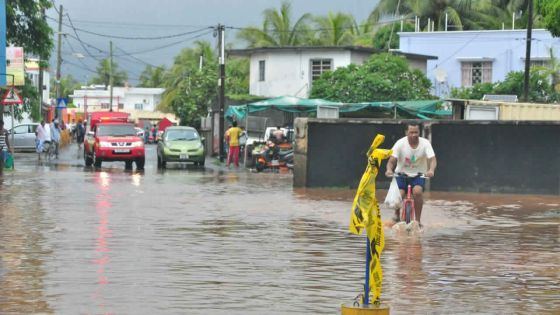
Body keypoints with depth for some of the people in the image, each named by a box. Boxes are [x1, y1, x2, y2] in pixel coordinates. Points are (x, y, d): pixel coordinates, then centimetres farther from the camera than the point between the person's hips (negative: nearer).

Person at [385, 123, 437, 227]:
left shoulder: (425, 143, -13)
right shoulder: (400, 143, -14)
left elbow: (432, 159, -22)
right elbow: (392, 160, -19)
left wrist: (431, 170, -44)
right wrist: (389, 170, -42)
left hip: (418, 175, 0)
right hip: (401, 174, 0)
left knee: (417, 191, -30)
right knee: (399, 194, -24)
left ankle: (418, 220, -14)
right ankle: (396, 215, 11)